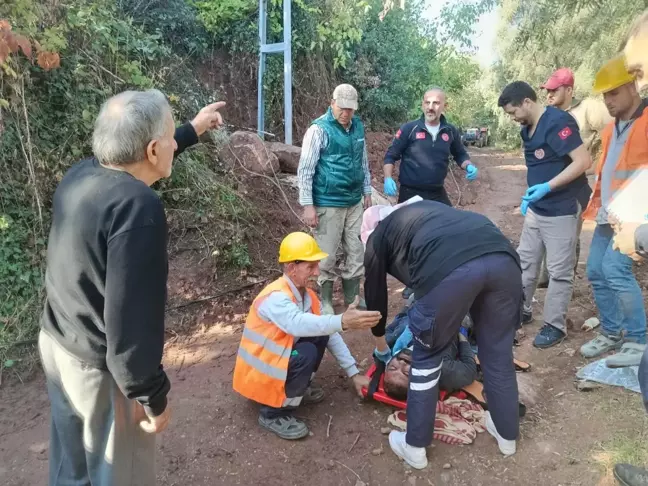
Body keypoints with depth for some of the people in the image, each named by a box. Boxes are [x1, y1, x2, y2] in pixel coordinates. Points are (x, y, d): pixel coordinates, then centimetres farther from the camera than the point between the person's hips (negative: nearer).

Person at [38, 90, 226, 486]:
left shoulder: (80, 175, -2)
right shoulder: (138, 206, -29)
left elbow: (134, 158, 21)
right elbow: (132, 317, -30)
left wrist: (194, 130, 30)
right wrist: (152, 397, -19)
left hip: (56, 344, 8)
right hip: (101, 368, -8)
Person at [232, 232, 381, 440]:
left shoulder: (307, 295, -2)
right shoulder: (275, 297, -28)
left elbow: (330, 335, 0)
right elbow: (298, 324, -49)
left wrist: (354, 373, -3)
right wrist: (342, 321, -61)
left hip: (279, 358, 7)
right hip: (258, 373, -7)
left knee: (320, 335, -8)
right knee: (307, 354, -28)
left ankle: (297, 388, 10)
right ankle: (273, 414, -10)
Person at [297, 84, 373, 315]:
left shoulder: (358, 126, 7)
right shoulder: (319, 129, -12)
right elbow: (305, 169, -13)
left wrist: (367, 191, 17)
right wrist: (307, 205, -16)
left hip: (354, 202, 6)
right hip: (328, 204, -6)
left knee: (357, 252, 12)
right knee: (327, 255, 3)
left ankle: (353, 298, 27)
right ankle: (325, 302, 19)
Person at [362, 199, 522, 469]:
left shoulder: (378, 237, 27)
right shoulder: (425, 210, 43)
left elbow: (375, 295, 36)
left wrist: (381, 348, 54)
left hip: (449, 269, -5)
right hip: (502, 257, 6)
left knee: (427, 357, 18)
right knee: (498, 353, 25)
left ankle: (415, 447, 34)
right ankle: (507, 436, 46)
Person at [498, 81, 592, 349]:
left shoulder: (557, 123, -18)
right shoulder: (528, 130, 9)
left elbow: (583, 161, -24)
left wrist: (547, 187, -25)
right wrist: (529, 195, 11)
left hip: (562, 210, -9)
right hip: (536, 209, 9)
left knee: (559, 271, 1)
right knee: (525, 262, 15)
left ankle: (555, 325, 12)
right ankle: (521, 310, 29)